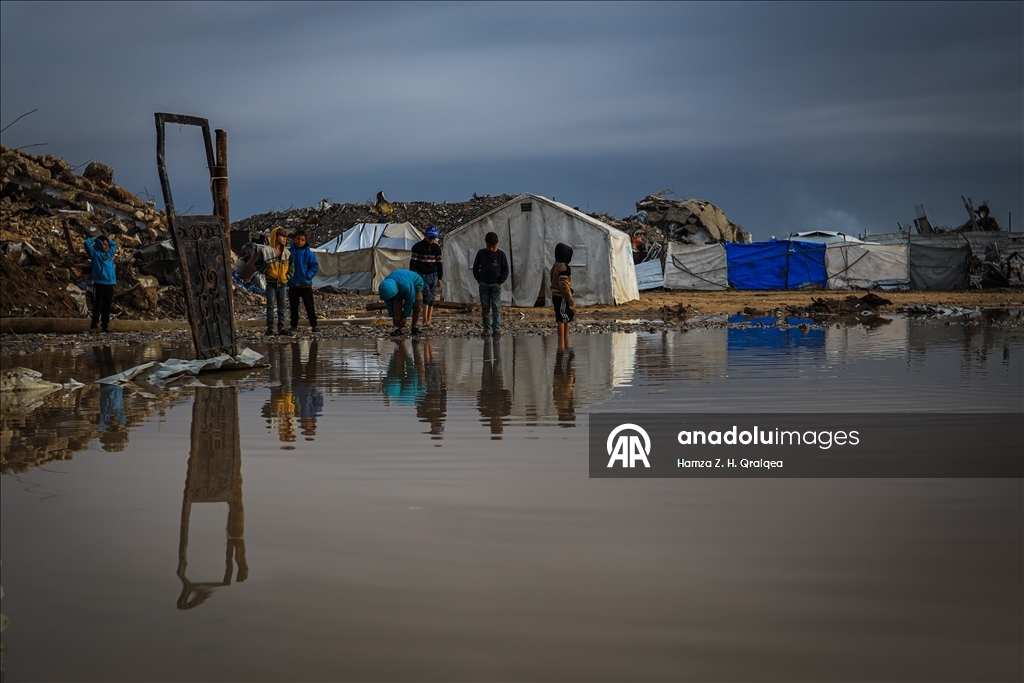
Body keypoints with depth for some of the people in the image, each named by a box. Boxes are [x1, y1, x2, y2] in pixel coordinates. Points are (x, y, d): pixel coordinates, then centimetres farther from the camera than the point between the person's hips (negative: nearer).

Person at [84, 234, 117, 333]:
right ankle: (93, 326, -5)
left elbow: (114, 244, 36)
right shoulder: (95, 254, 3)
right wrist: (95, 238, 8)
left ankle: (105, 326, 10)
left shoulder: (110, 253, 18)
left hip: (110, 284, 5)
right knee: (97, 306, -7)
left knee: (107, 307, 7)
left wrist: (107, 239, 23)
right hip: (99, 284, -5)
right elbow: (87, 243, -6)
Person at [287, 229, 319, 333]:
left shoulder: (308, 253, -5)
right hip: (292, 285, 3)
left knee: (309, 306, 0)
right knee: (293, 307, 10)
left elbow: (315, 266, -4)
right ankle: (294, 325, 19)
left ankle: (313, 325, 7)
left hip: (305, 284, -3)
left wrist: (308, 275, -13)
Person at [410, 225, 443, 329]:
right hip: (422, 275, -5)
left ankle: (429, 322, 7)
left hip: (433, 275, 5)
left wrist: (440, 278, 11)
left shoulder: (436, 247, 9)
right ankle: (425, 322, -18)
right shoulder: (418, 246, -4)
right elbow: (413, 262, -5)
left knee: (432, 299, 3)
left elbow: (439, 263, 14)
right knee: (427, 297, -17)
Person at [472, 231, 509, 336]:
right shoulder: (481, 253, 4)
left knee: (496, 307, -3)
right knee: (485, 307, 4)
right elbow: (475, 268, 10)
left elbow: (505, 269, 4)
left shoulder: (500, 254, 0)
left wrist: (500, 281, -4)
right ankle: (486, 328, 8)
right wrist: (479, 280, 0)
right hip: (483, 284, 2)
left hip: (495, 285, -2)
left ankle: (497, 328, -1)